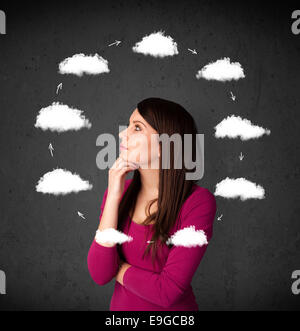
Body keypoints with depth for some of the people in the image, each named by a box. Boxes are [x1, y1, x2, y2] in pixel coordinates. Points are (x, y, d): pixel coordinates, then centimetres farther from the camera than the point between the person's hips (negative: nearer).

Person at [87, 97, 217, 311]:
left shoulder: (198, 202, -21)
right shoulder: (120, 190, -7)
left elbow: (168, 291, -24)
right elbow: (99, 275, -16)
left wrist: (118, 269, -11)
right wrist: (113, 198, -21)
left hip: (172, 308, -3)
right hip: (121, 305, 4)